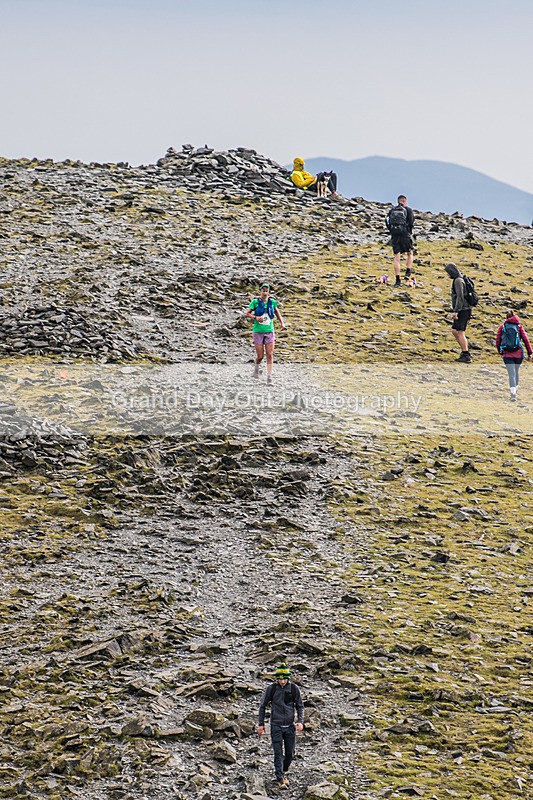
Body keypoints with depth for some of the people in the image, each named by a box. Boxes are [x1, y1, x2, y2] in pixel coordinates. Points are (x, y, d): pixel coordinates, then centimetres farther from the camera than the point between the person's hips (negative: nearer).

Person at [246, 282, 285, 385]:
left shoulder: (272, 302, 3)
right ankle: (256, 367, 33)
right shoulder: (255, 302, -5)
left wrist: (282, 323, 10)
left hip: (269, 331, 2)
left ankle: (269, 377, -1)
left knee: (270, 355, -5)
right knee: (260, 356, -1)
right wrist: (255, 317, -20)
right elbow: (247, 313, -2)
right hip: (258, 331, -2)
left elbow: (277, 312, 19)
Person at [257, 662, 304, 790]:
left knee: (290, 753, 6)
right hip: (276, 726, -2)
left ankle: (283, 773, 30)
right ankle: (280, 779, -5)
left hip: (290, 726, 2)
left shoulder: (294, 689, -1)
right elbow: (263, 706, 5)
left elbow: (300, 706, 7)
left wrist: (300, 721, -7)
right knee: (278, 753, -7)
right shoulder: (271, 689, -4)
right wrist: (261, 724, 2)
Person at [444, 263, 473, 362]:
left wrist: (456, 311, -24)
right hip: (465, 310, 10)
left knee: (460, 332, -10)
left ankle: (466, 355, -12)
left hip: (462, 310, -10)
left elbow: (460, 297, -21)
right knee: (454, 331, 13)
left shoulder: (458, 281, -13)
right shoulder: (461, 280, 19)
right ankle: (465, 352, 14)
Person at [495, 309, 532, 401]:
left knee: (512, 374, -4)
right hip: (518, 353, 1)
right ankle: (516, 388, 42)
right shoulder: (519, 326, 5)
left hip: (507, 354, -1)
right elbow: (526, 339, 1)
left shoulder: (502, 326, 6)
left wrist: (500, 352, 23)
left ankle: (513, 392, -23)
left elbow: (498, 341, 8)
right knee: (516, 371, 23)